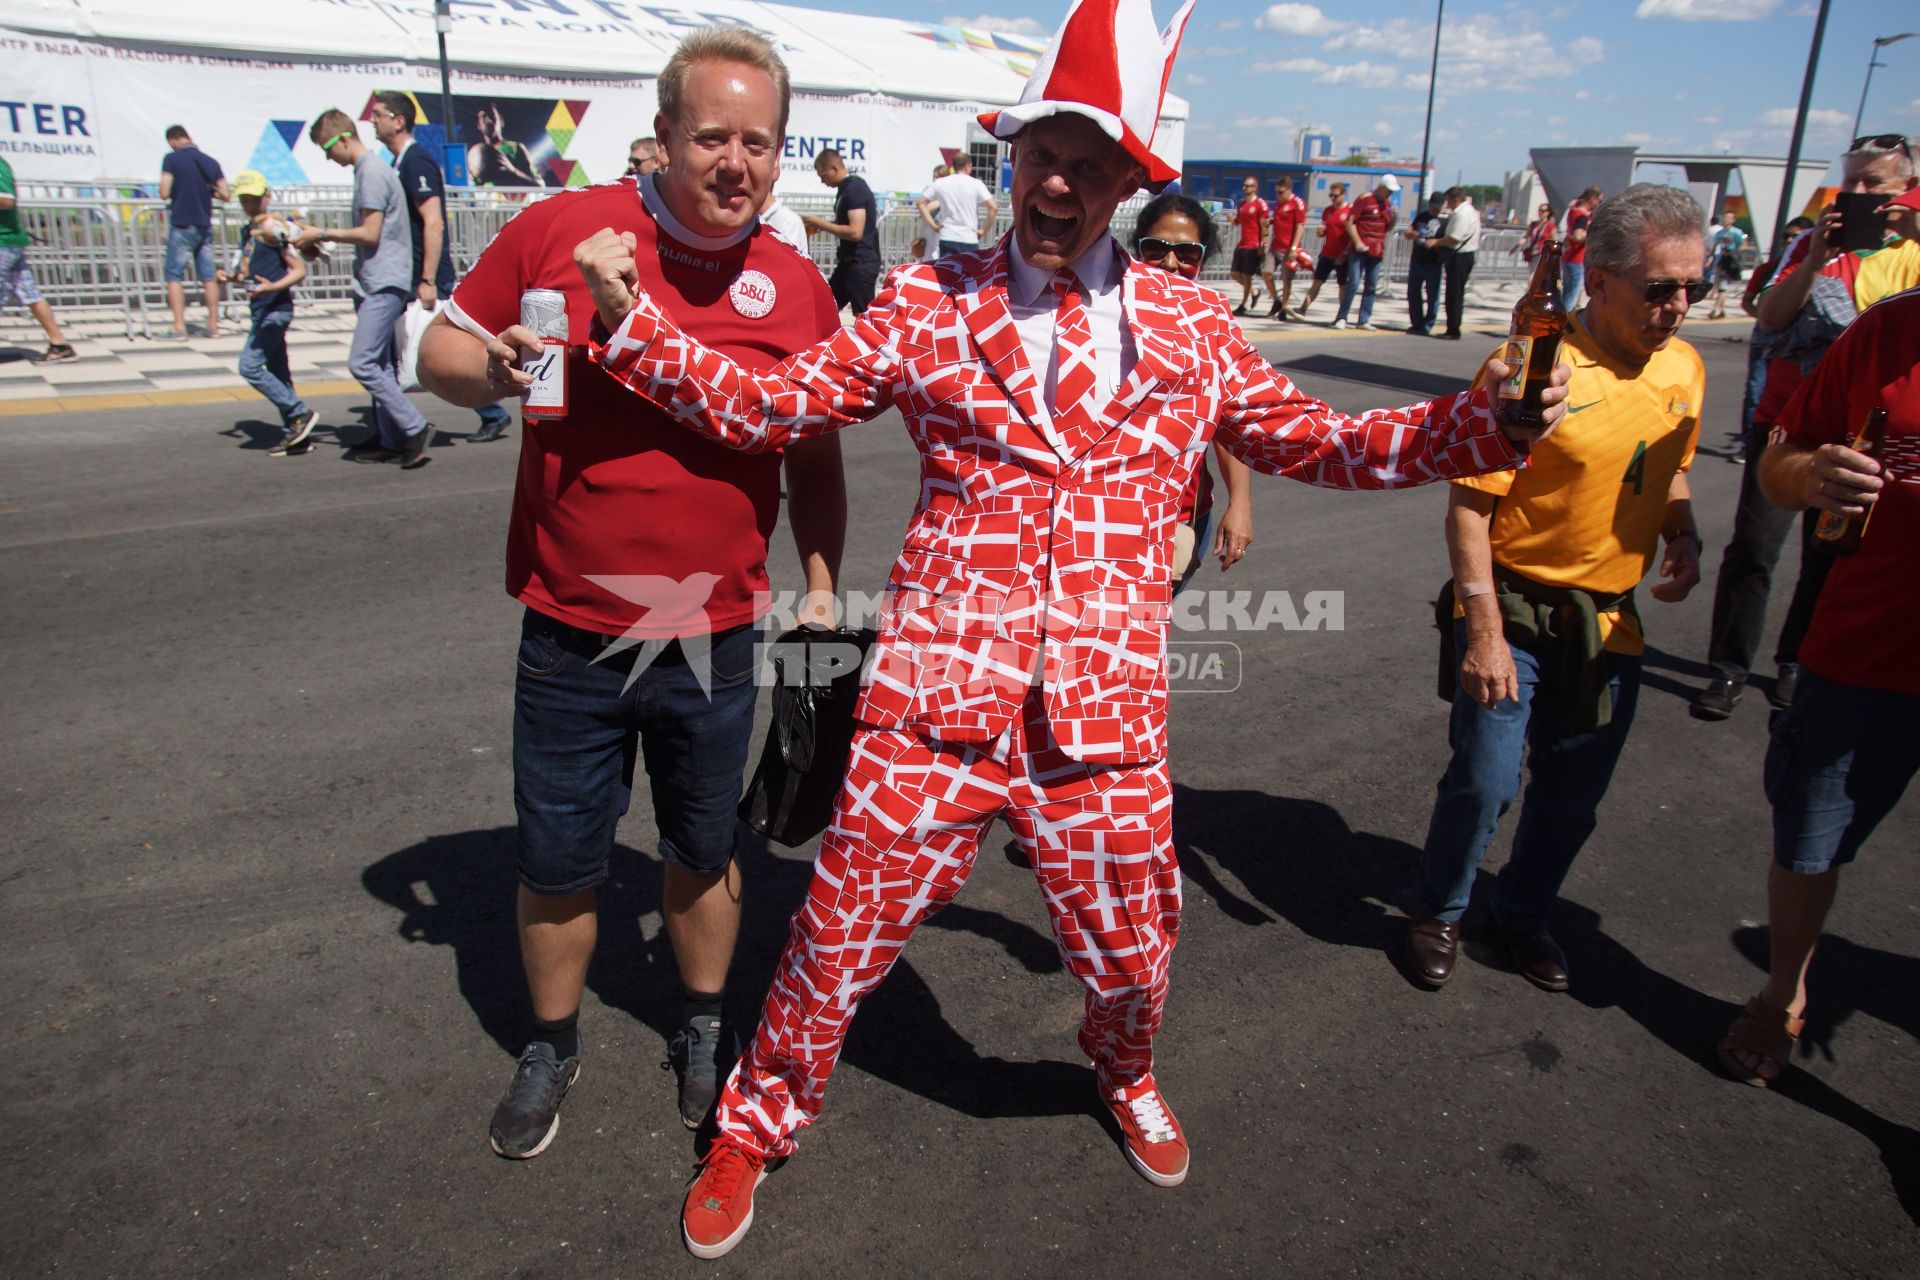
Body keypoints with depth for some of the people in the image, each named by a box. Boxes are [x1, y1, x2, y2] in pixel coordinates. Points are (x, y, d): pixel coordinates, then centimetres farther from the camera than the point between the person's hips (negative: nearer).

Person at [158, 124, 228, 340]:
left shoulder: (172, 159, -7)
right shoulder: (210, 161, 4)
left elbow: (164, 194, -11)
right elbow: (224, 195, 2)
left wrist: (178, 190, 10)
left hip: (182, 225, -4)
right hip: (204, 225, 4)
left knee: (174, 275, 1)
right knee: (208, 276, 10)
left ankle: (179, 328, -6)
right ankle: (213, 325, 13)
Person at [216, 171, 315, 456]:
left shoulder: (273, 228, -10)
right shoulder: (249, 230, 16)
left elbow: (299, 270, -14)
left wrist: (273, 287, -27)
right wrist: (229, 276, 7)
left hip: (275, 308, -9)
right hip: (262, 311, 9)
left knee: (250, 365, -12)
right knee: (278, 373, 9)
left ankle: (300, 414, -6)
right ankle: (295, 436, 13)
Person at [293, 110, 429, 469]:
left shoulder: (372, 172, -12)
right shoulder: (368, 170, 18)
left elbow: (370, 234, -16)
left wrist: (323, 233, -6)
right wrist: (324, 239, 16)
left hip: (383, 284, -10)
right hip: (375, 283, 10)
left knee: (362, 363, -13)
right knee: (379, 365, 10)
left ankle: (415, 428, -8)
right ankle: (391, 440, 13)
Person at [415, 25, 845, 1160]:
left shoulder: (798, 287, 0)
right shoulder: (560, 229, -6)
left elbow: (815, 461, 8)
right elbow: (442, 350, 4)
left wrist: (822, 591, 1)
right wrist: (493, 369, -19)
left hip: (715, 639, 1)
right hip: (572, 633, -1)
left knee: (704, 853, 17)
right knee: (557, 867, 13)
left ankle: (707, 1029, 43)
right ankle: (552, 1047, 39)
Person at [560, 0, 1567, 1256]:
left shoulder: (1191, 327, 8)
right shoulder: (923, 306, 2)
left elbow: (1318, 443, 14)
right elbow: (765, 406, 5)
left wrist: (1479, 424, 3)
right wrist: (634, 317, -5)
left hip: (1106, 717, 2)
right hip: (937, 697, -2)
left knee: (1131, 950, 18)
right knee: (841, 934, 7)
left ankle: (1125, 1073, 55)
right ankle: (755, 1129, 36)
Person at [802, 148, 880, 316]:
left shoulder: (854, 189, -16)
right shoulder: (847, 188, 12)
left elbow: (855, 232, -24)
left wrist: (821, 224, -14)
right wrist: (822, 224, 8)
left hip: (862, 262, -10)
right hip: (850, 261, 10)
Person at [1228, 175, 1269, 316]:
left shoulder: (1261, 204, -10)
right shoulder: (1242, 203, 13)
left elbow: (1264, 225, -12)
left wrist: (1262, 244, -16)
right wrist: (1233, 219, -1)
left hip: (1253, 246, -8)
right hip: (1241, 244, 8)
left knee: (1246, 275, -3)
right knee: (1235, 273, 10)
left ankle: (1244, 305, 8)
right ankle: (1253, 293, 29)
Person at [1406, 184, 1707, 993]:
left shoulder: (1683, 368, 4)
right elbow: (1469, 505, -18)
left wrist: (1684, 534, -1)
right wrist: (1484, 628, -21)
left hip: (1611, 622, 6)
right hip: (1515, 614, -6)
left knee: (1573, 798, 15)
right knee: (1484, 784, -3)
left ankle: (1523, 915, 39)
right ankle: (1438, 913, 25)